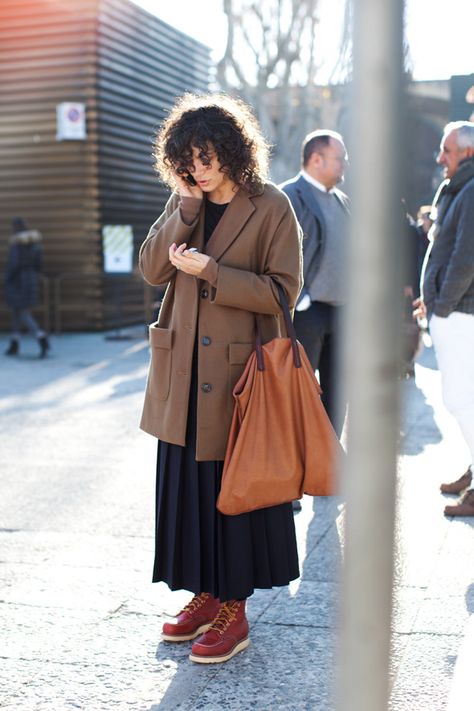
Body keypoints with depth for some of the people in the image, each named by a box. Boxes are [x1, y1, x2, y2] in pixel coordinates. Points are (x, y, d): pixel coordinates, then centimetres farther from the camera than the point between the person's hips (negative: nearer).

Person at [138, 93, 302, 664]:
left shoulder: (270, 206, -7)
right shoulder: (184, 202, 9)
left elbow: (283, 290, -11)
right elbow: (151, 269, 1)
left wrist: (212, 271, -18)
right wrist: (186, 207, -9)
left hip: (239, 372, -5)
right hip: (183, 373, 6)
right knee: (187, 482, 11)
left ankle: (234, 607, 16)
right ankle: (206, 591, 27)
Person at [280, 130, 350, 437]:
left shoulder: (342, 200, 16)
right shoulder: (290, 196, -8)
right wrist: (300, 301, -18)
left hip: (340, 311, 8)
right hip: (306, 312, -8)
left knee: (336, 392, 13)